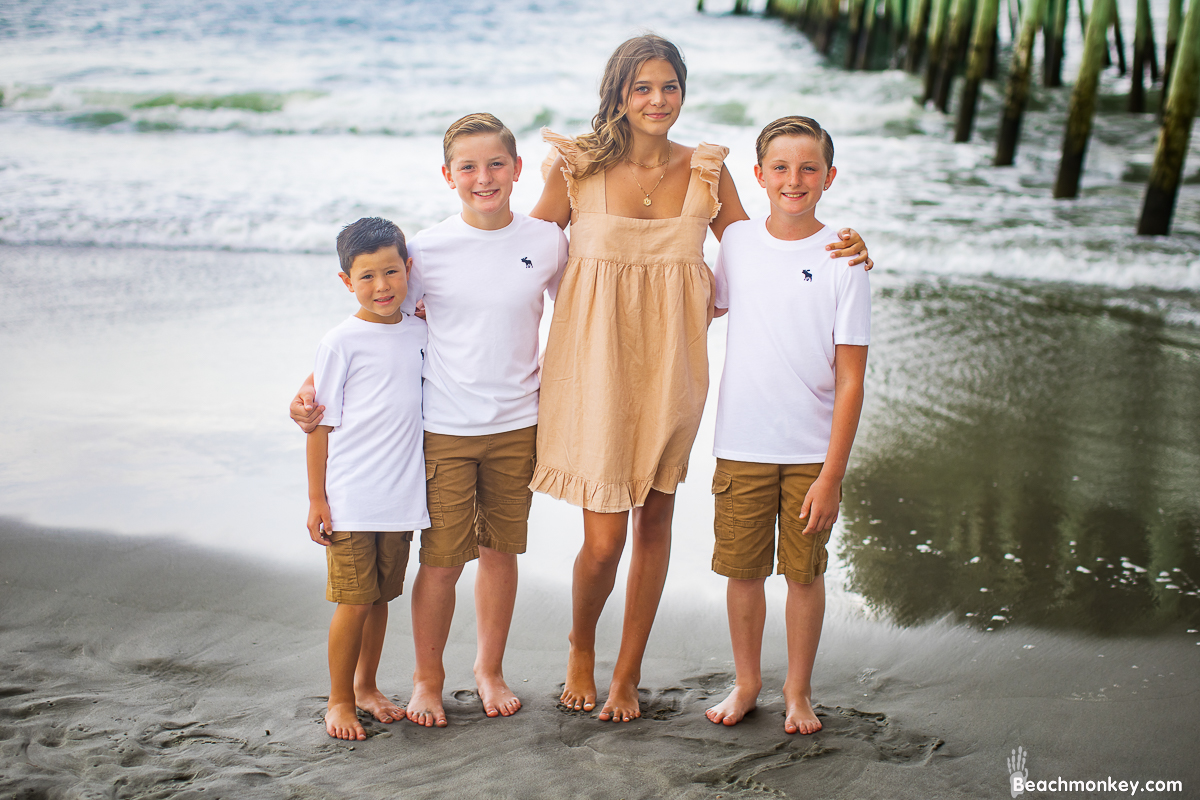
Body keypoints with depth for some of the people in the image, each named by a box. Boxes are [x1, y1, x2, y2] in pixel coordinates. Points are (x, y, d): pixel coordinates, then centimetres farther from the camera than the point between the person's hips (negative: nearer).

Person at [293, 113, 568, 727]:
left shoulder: (546, 242, -1)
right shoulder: (427, 249, -7)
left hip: (518, 424, 2)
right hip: (444, 427, -2)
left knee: (500, 549, 12)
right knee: (442, 558, 0)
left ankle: (490, 668, 30)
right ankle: (427, 681, 20)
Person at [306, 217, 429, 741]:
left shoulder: (419, 332, 6)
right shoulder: (341, 342, -8)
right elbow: (322, 424, -6)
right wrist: (316, 499, -7)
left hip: (401, 496, 5)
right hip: (348, 499, -5)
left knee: (381, 597, 14)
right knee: (354, 600, -1)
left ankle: (365, 686, 30)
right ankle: (339, 700, 14)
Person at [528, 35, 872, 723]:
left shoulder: (706, 169, 4)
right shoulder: (579, 166, -3)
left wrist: (840, 250, -3)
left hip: (670, 363, 3)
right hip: (598, 361, -3)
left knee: (655, 519, 10)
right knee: (605, 537, -4)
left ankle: (628, 674, 28)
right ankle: (582, 648, 28)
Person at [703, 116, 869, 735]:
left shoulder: (843, 260, -8)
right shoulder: (737, 241, 2)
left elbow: (850, 380, -9)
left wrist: (831, 475, -11)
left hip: (812, 451, -2)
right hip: (742, 444, 2)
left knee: (804, 571, 8)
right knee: (743, 569, 10)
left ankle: (798, 691, 26)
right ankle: (746, 682, 29)